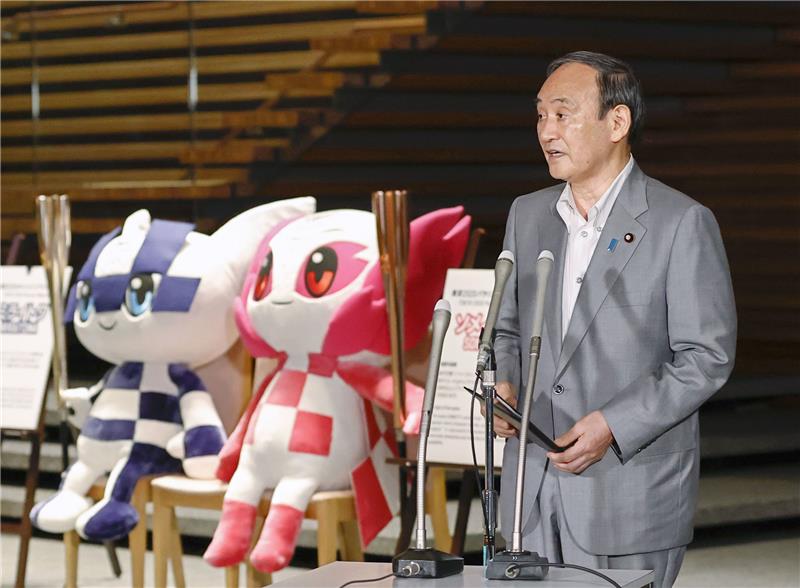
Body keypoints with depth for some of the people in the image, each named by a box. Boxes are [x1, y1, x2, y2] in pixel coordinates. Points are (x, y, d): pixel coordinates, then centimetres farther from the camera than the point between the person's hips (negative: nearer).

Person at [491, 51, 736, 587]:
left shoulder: (682, 222, -8)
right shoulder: (528, 214, 11)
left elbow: (707, 357, -10)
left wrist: (613, 424, -19)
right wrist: (502, 384, -1)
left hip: (631, 491, -5)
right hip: (532, 486, 5)